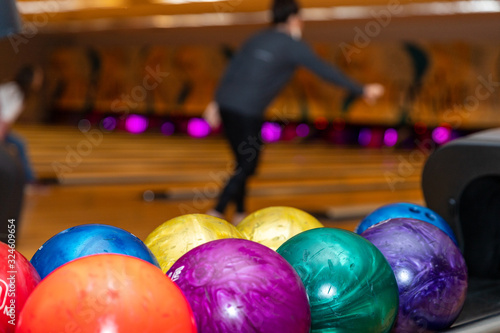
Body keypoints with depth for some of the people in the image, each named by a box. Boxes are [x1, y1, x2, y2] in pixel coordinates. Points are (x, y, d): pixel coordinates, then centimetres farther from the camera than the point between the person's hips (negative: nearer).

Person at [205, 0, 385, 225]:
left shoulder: (257, 39, 17)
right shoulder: (292, 45, -3)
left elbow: (231, 71, 14)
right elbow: (325, 71, -2)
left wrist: (215, 102, 16)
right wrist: (362, 91, 4)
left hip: (226, 105, 8)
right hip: (247, 111, -7)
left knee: (244, 162, 17)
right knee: (247, 166, 2)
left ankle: (240, 214, 25)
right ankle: (216, 213, -4)